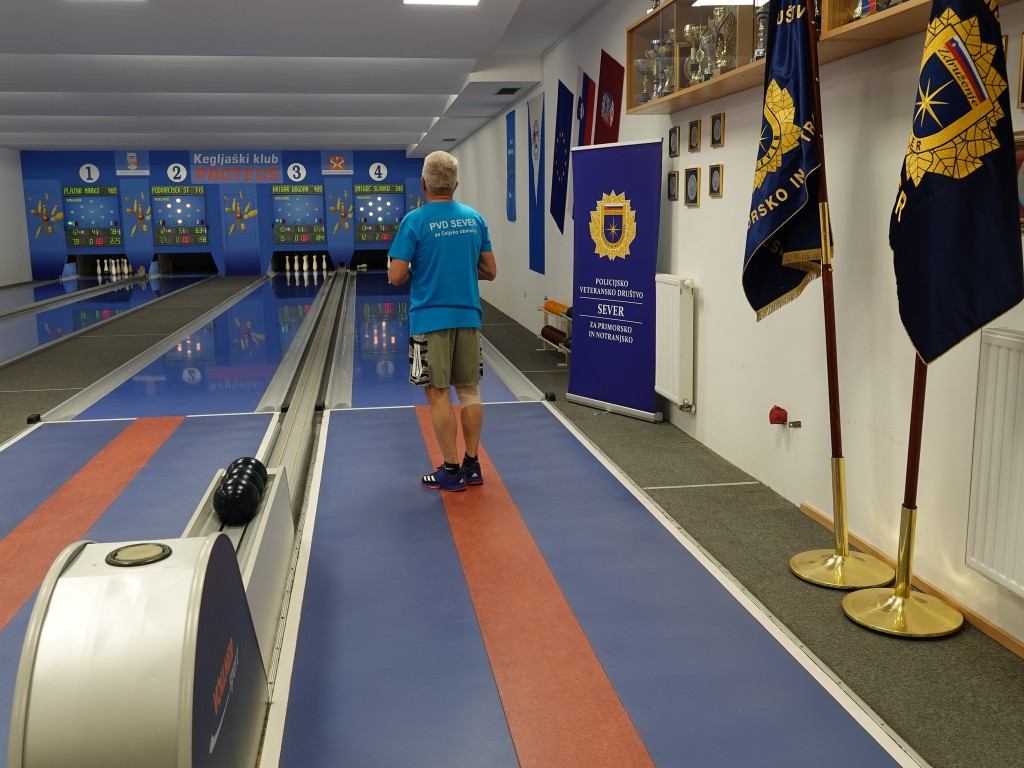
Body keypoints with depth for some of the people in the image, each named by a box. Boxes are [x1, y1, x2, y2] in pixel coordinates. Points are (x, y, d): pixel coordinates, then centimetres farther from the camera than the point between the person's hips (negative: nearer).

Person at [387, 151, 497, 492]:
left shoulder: (415, 220, -9)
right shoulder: (475, 218, 5)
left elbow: (396, 276, -11)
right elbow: (489, 271, 10)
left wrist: (418, 272, 9)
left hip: (430, 320, -4)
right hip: (468, 317, 5)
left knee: (438, 393, 2)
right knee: (469, 390, 11)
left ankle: (451, 470, 7)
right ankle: (472, 465, 17)